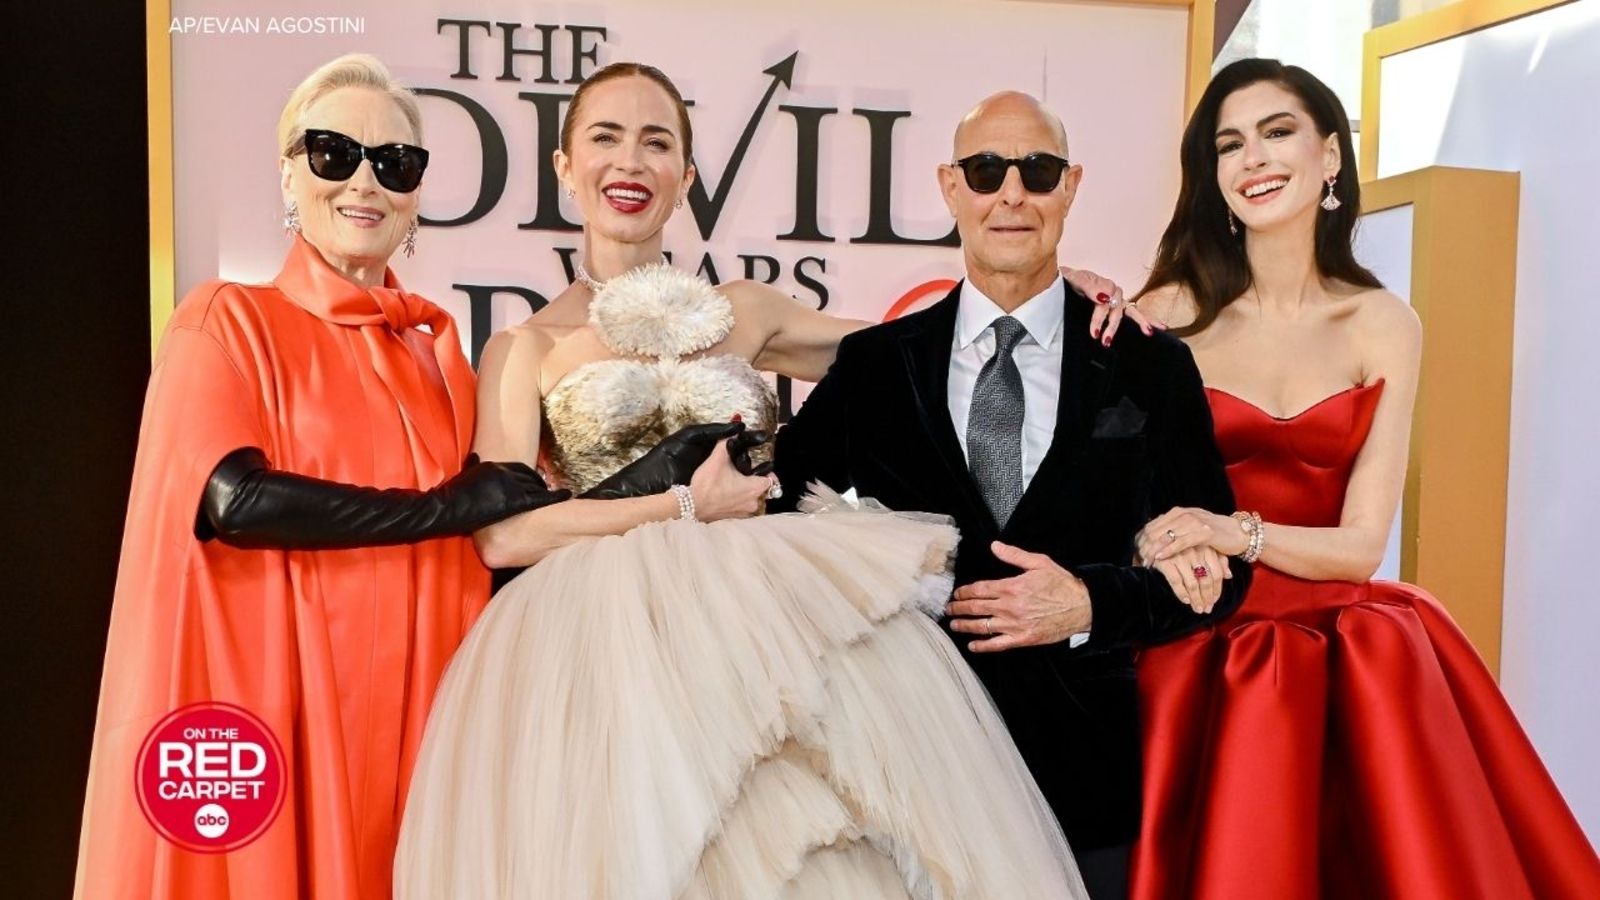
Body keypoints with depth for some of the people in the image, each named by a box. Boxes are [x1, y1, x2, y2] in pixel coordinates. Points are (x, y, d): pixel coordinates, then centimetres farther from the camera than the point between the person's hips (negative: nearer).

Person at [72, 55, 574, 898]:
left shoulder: (437, 344, 12)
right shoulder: (228, 319, -1)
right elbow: (234, 501, -17)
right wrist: (452, 506, -14)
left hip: (418, 698, 5)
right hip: (275, 702, -4)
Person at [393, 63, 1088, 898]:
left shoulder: (742, 312, 14)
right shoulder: (526, 347, 7)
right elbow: (502, 534, -6)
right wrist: (685, 509, -10)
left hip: (770, 617, 2)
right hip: (613, 639, -2)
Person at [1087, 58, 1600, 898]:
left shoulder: (1385, 326, 2)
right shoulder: (1173, 312, -3)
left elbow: (1361, 543, -3)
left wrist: (1239, 532, -21)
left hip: (1352, 658, 2)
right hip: (1201, 647, -1)